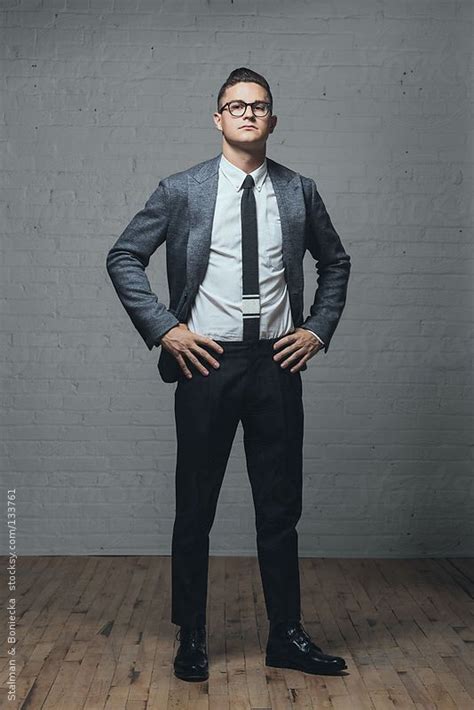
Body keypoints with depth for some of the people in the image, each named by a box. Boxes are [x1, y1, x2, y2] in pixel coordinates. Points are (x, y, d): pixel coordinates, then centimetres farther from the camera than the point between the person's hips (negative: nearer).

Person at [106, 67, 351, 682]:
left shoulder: (300, 192, 8)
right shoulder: (180, 191, 1)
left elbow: (335, 262, 19)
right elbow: (123, 258, 4)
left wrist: (319, 327, 6)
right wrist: (164, 328, -5)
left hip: (278, 361, 2)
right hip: (207, 360, -2)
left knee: (281, 508, 9)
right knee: (195, 509, 7)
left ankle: (287, 636, 25)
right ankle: (191, 638, 24)